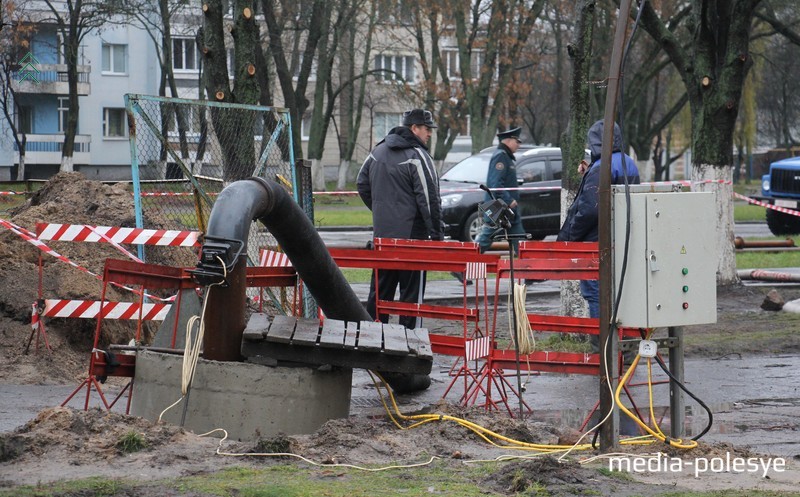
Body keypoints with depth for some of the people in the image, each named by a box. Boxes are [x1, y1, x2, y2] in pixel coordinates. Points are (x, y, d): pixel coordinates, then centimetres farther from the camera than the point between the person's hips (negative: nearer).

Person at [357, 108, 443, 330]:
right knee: (412, 291, -2)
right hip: (411, 235, -7)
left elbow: (362, 184, 20)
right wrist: (436, 234, -13)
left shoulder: (378, 151, 11)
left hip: (381, 234, 7)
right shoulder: (417, 157, -14)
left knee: (380, 289, 14)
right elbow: (429, 199, -17)